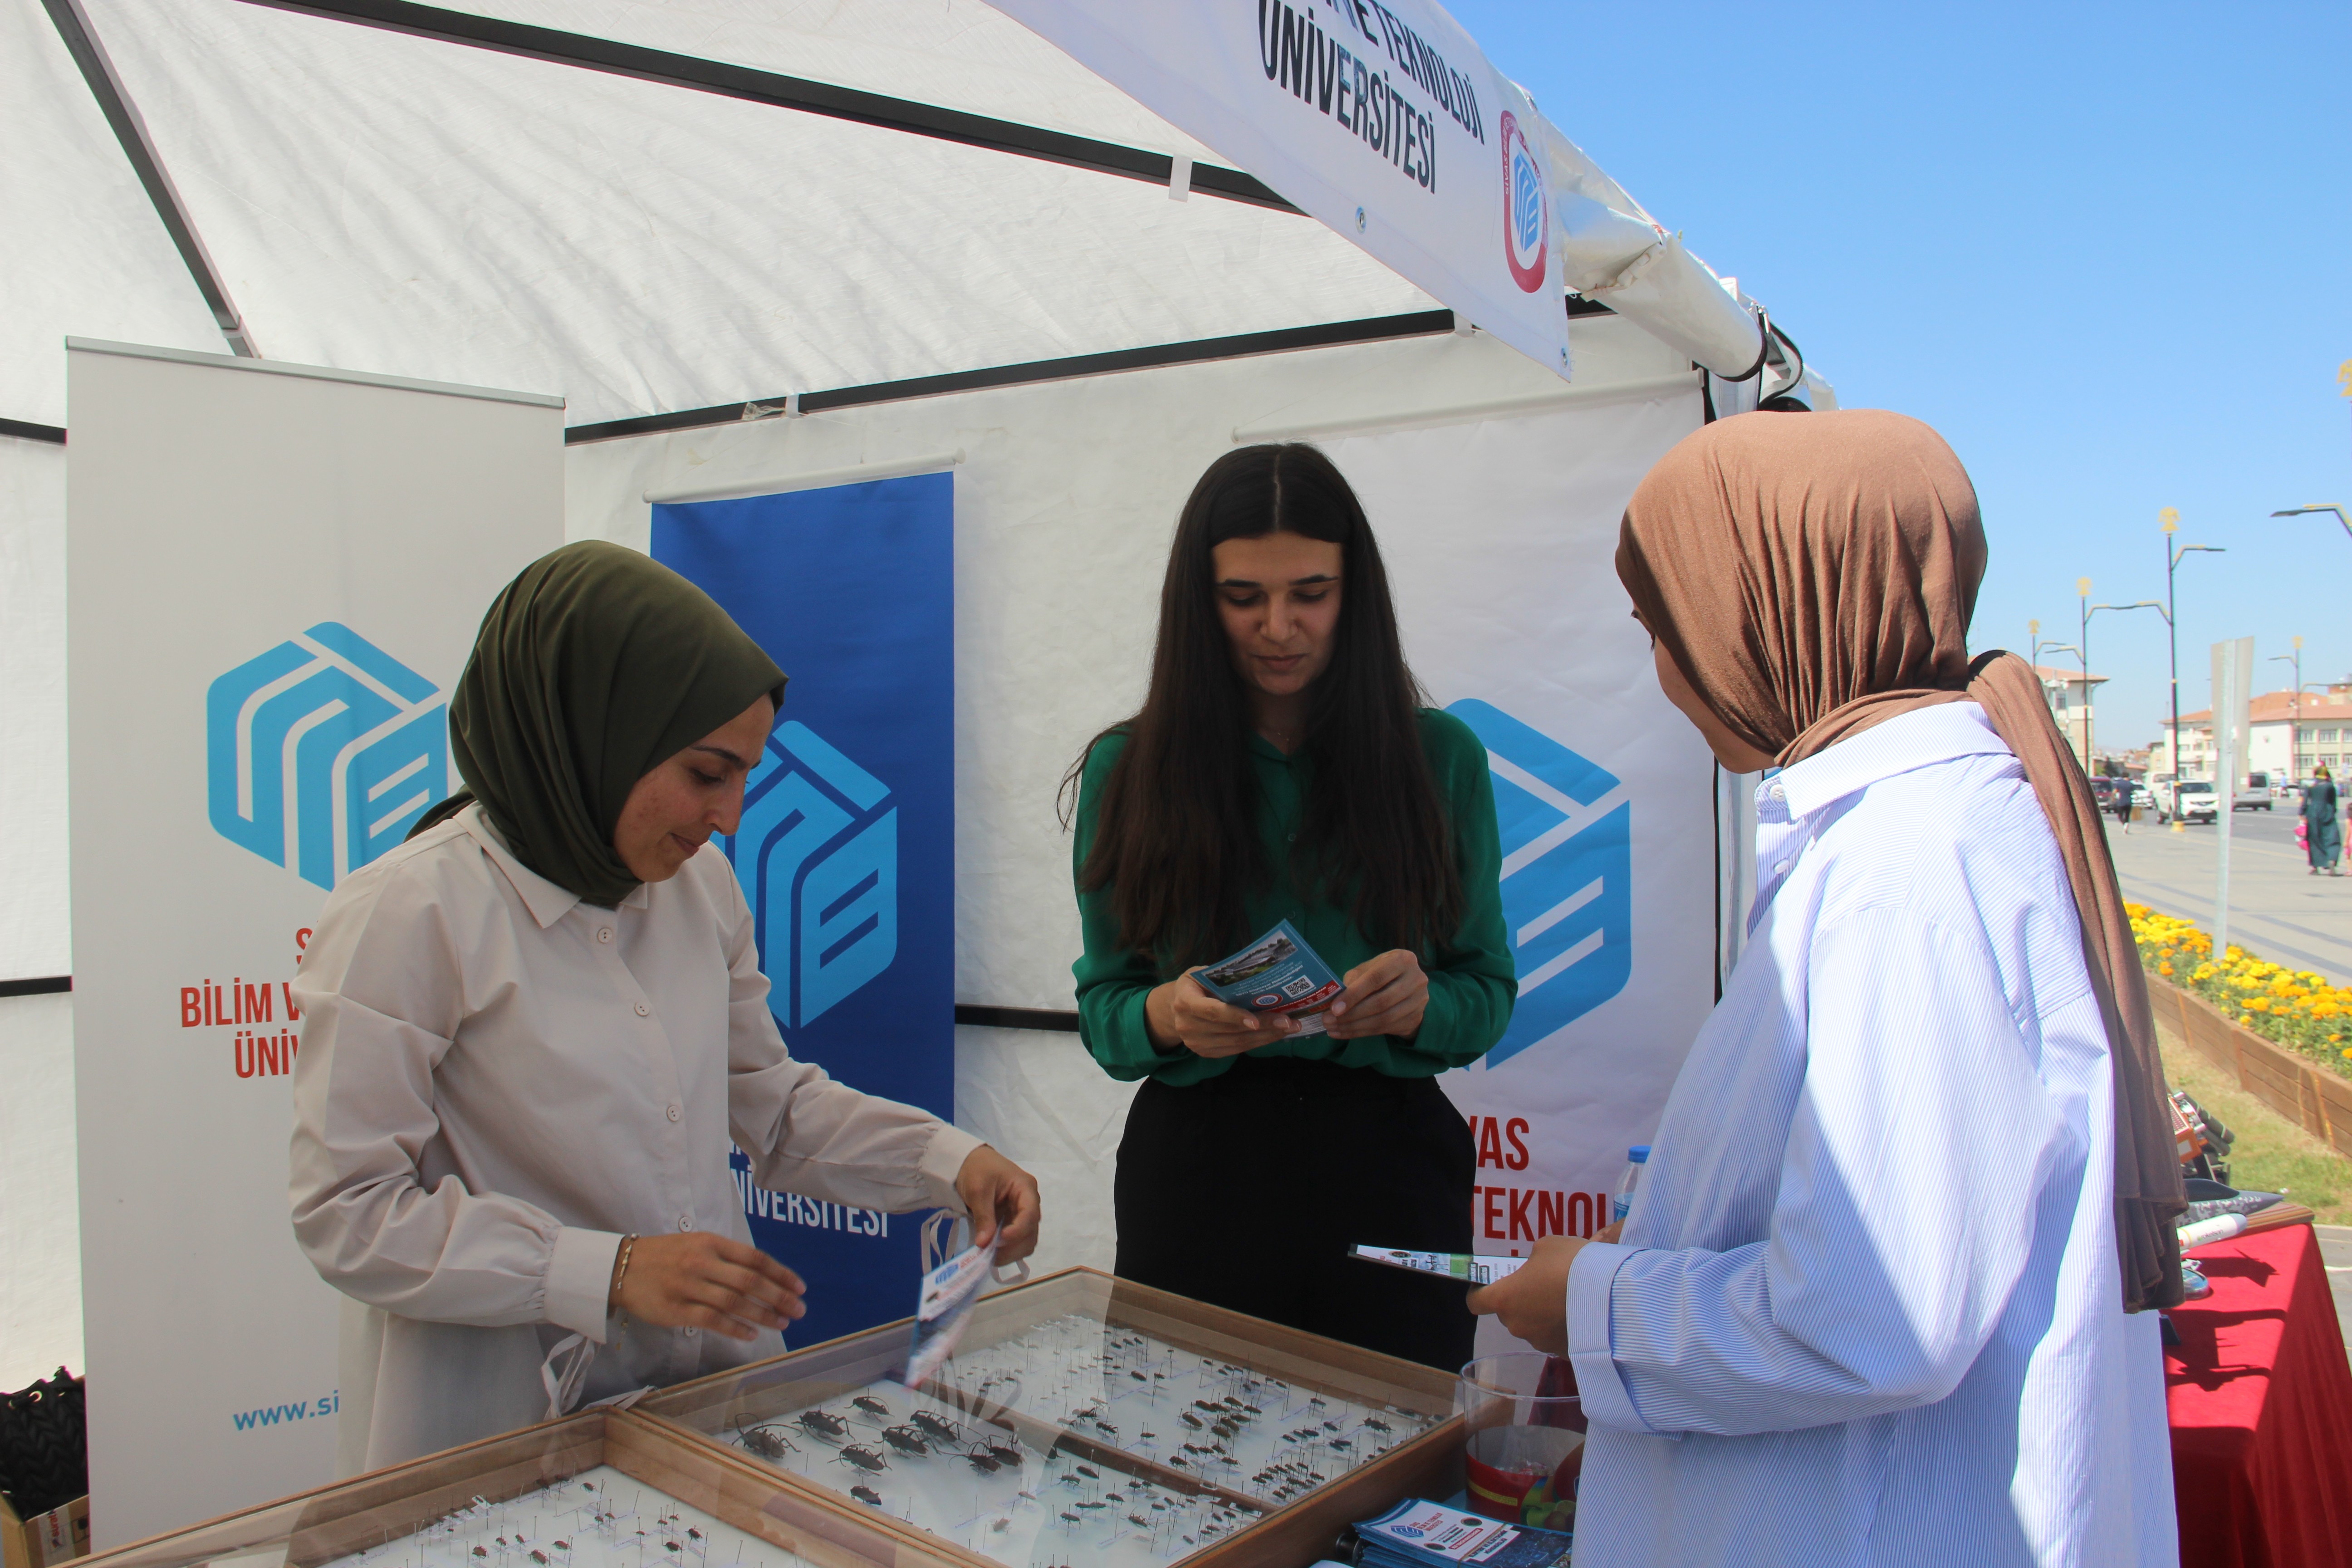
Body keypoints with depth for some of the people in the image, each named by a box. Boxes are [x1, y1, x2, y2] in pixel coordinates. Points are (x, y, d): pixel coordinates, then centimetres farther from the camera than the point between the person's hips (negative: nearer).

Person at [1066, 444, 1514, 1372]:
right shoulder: (1126, 769, 1)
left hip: (1385, 1166, 1)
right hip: (1198, 1167, 0)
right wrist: (1166, 1016, -18)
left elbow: (1490, 992, 5)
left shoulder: (1439, 756, 1)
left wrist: (1419, 1005, -16)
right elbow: (1101, 1004, 4)